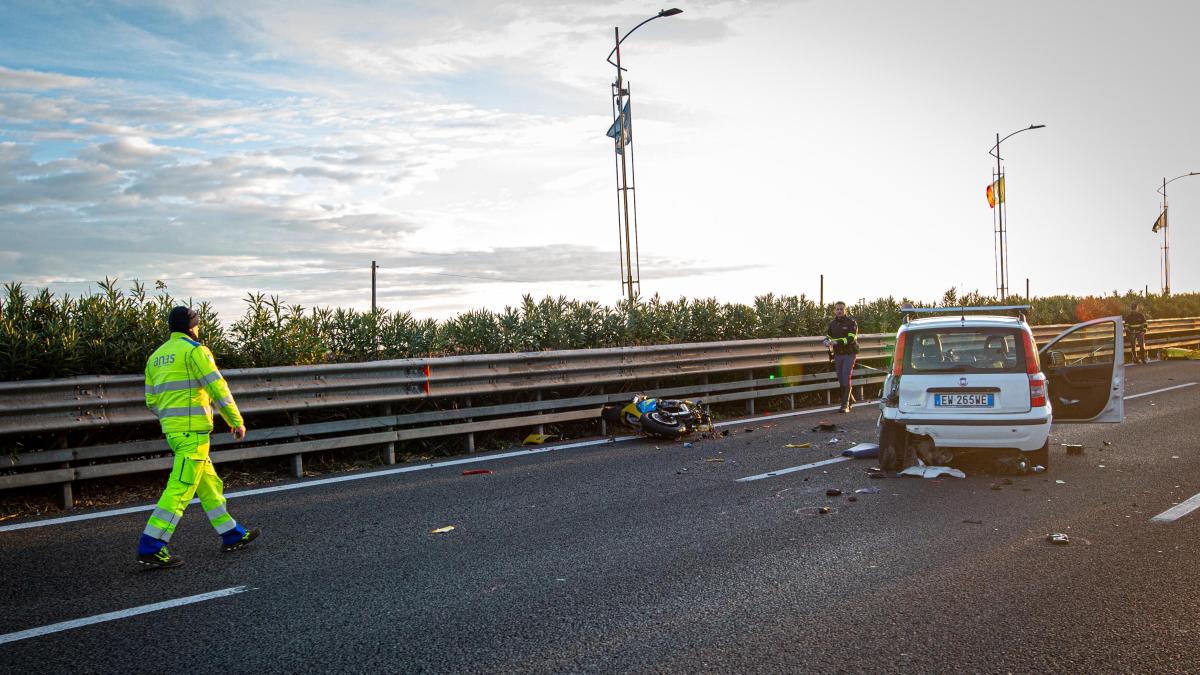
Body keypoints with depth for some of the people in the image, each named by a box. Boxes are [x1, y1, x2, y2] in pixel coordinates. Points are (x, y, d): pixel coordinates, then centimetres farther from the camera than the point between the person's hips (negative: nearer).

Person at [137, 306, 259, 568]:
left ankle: (232, 535, 21)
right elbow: (218, 389, -12)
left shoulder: (155, 357, 17)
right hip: (193, 431, -9)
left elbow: (152, 401, 18)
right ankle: (150, 548, -9)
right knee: (180, 489, -8)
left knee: (209, 484, 14)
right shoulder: (195, 350, -7)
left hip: (172, 430, 9)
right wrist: (237, 422, -5)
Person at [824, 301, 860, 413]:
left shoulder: (851, 322, -8)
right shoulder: (832, 323, 10)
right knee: (840, 379, 10)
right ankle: (850, 399, 32)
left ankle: (845, 405, -14)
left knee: (846, 377, -15)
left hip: (849, 354, -6)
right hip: (838, 354, 6)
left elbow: (851, 338, -19)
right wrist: (827, 342, -17)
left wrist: (837, 341, -31)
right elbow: (827, 336, 8)